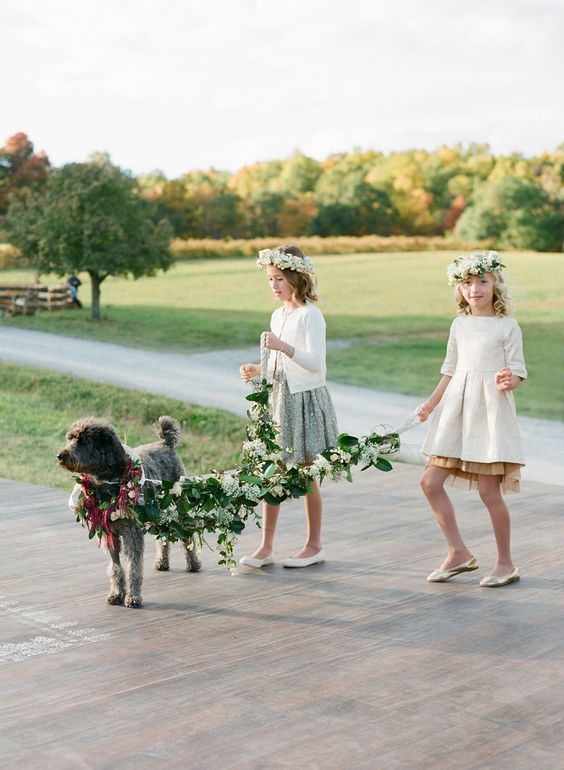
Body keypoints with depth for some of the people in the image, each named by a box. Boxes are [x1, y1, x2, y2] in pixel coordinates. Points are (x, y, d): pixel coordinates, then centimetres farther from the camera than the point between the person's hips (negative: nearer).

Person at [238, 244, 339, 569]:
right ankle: (266, 547, 10)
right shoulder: (278, 315, 13)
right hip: (279, 398, 7)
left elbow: (315, 363, -21)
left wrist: (283, 346, -33)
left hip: (306, 398, -7)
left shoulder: (311, 315, -11)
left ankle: (314, 545, 16)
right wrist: (258, 371, 2)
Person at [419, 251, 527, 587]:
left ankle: (506, 563, 12)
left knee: (489, 490, -4)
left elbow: (518, 372, -3)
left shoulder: (507, 326, -3)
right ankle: (459, 553, 13)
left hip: (491, 411, -6)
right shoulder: (459, 325, 12)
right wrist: (432, 403, 11)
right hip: (457, 409, 6)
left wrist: (507, 382, -24)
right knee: (431, 482, 1)